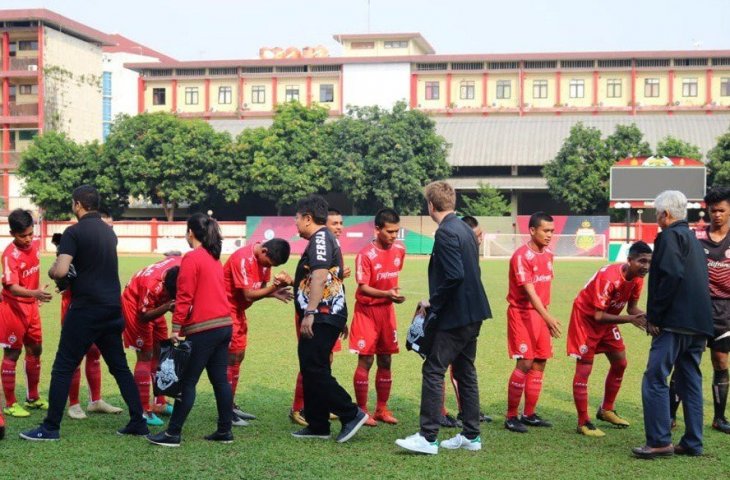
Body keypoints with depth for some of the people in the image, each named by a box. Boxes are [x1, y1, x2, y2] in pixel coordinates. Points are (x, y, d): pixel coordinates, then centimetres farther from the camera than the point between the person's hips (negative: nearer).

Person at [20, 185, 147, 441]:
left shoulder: (74, 232, -10)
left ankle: (51, 427, 4)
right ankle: (138, 422, 12)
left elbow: (60, 271, -19)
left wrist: (51, 271, 2)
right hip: (113, 308, 7)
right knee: (120, 367, 13)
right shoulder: (109, 231, 12)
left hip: (86, 310, -6)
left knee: (63, 368, 2)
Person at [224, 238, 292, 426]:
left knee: (238, 356, 12)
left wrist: (275, 292, -17)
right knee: (231, 357, -9)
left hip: (238, 310, 9)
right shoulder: (243, 259, -26)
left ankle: (231, 406, 20)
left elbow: (260, 289, 3)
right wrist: (275, 286, -34)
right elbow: (248, 295, -27)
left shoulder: (264, 259, 0)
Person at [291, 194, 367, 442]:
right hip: (326, 316, 11)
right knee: (311, 370, 12)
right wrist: (294, 285, 40)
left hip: (322, 317, -11)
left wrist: (310, 313, -29)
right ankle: (317, 425, 17)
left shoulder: (320, 239, -12)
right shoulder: (324, 239, 20)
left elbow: (319, 276, -24)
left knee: (315, 371, -11)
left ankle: (351, 414, -8)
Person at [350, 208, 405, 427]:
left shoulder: (400, 251, 1)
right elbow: (363, 288, -20)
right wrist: (387, 294, -31)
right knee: (365, 361, -3)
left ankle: (382, 409, 18)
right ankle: (362, 411, 5)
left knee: (385, 361, 9)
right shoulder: (365, 255, -17)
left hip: (387, 311, 6)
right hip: (367, 311, -6)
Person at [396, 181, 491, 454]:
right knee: (465, 372, 15)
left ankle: (428, 437, -4)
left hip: (455, 316, -10)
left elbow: (454, 276, -25)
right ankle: (471, 436, 21)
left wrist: (433, 303, -13)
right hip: (473, 314, 10)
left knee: (433, 370, -5)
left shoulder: (445, 232, -16)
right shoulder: (465, 229, 13)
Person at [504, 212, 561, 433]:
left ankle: (529, 414, 18)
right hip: (521, 313, -8)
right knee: (525, 363, -11)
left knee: (540, 363, 8)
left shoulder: (548, 254, 8)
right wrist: (548, 317, -33)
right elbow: (529, 291, -24)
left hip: (540, 314, 8)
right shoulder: (521, 256, -17)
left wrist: (548, 318, 14)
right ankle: (511, 417, -2)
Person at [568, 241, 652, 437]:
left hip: (607, 320, 8)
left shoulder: (638, 278, -10)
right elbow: (598, 315, -32)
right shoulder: (609, 277, -34)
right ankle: (583, 423, -3)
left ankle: (606, 410, 28)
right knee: (584, 369, -9)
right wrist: (630, 319, -36)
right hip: (586, 318, -8)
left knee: (620, 363, 11)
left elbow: (632, 307, 1)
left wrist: (645, 317, -20)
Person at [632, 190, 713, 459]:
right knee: (690, 381, 12)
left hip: (675, 323, -9)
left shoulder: (670, 237, -7)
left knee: (655, 380, -6)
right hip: (697, 324, 10)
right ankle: (692, 443, 15)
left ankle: (659, 441, -8)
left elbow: (670, 276, -20)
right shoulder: (693, 240, 22)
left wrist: (654, 316, -15)